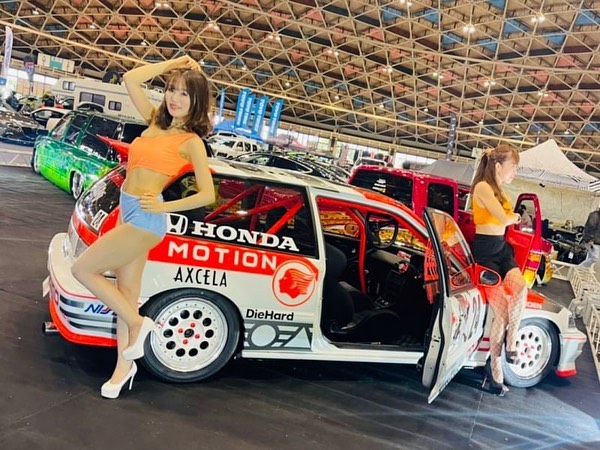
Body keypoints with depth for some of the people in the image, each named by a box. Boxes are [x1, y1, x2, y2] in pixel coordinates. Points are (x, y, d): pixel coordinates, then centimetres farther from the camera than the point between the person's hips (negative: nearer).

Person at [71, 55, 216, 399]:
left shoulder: (191, 142, -9)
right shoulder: (156, 122, 10)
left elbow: (208, 195, -13)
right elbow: (131, 79, 11)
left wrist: (164, 207, -17)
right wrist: (173, 64, 9)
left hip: (145, 217, -7)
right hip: (129, 213, 8)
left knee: (83, 269, -4)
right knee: (126, 294, 12)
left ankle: (138, 323, 7)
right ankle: (125, 365, 25)